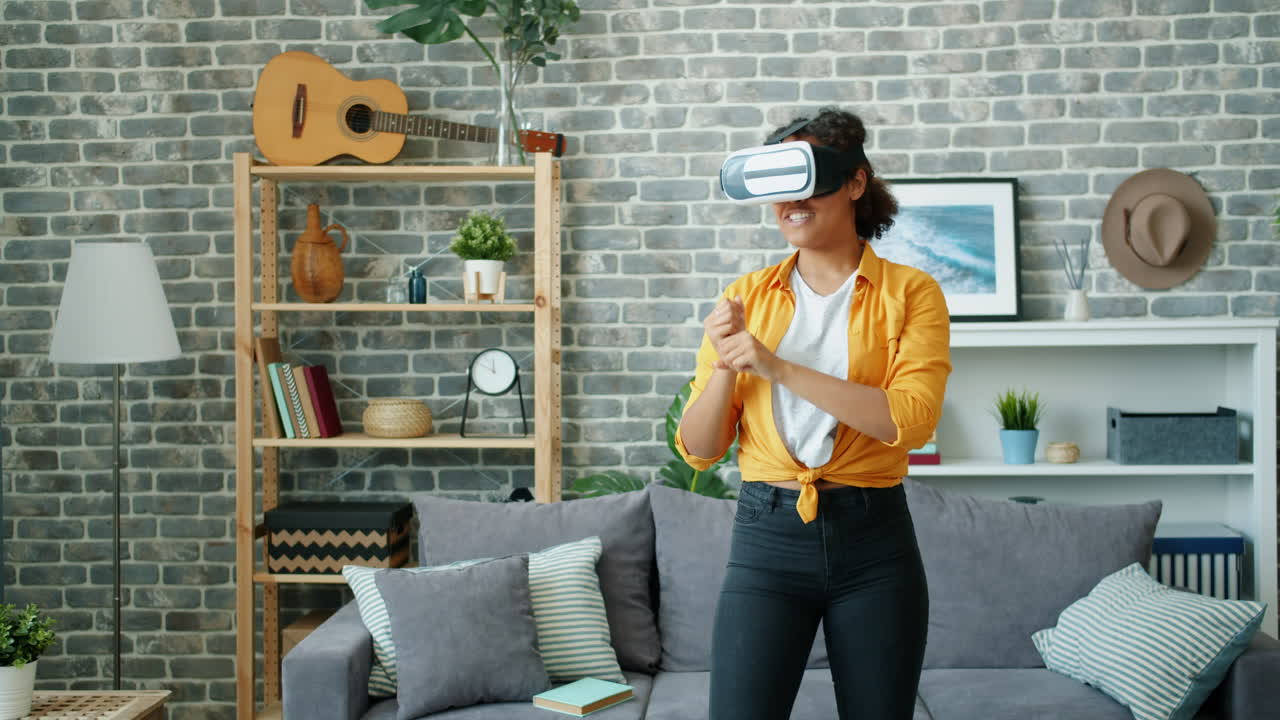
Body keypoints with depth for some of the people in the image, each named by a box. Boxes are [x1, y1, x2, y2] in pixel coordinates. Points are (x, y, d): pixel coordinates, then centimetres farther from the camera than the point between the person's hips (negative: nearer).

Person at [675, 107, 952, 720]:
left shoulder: (911, 293, 0)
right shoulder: (747, 296, 6)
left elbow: (911, 419, -17)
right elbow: (697, 449, 5)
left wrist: (777, 366, -20)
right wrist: (725, 364, -14)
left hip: (873, 539, -1)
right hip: (767, 536, 1)